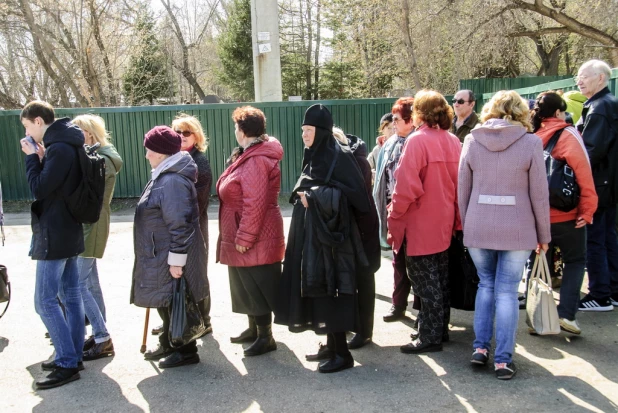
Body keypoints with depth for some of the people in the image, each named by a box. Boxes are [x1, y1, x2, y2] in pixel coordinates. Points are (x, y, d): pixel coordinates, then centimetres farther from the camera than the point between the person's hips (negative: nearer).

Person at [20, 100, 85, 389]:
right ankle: (73, 356, 21)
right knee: (71, 296, 12)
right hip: (69, 232, 10)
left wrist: (32, 158, -8)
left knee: (44, 302, -5)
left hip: (54, 235, -10)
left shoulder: (59, 149, -19)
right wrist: (41, 158, 5)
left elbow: (39, 189, -19)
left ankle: (67, 364, -1)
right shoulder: (67, 146, 11)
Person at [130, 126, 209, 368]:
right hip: (160, 257, 10)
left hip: (171, 258, -10)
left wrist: (176, 260, -24)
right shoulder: (164, 176, 12)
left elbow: (180, 225, -26)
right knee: (165, 303, 20)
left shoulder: (172, 181, -22)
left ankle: (186, 351, 15)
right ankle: (168, 345, 35)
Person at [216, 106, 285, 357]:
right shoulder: (251, 156, 12)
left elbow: (254, 204, -27)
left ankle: (265, 337, 13)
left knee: (256, 287, 0)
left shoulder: (255, 161, -23)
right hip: (247, 239, 11)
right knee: (248, 286, 20)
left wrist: (244, 237, -22)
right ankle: (254, 329, 35)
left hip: (254, 241, -11)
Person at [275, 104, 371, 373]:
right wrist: (302, 194, 5)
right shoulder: (313, 157, 13)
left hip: (330, 234, -8)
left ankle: (342, 354, 5)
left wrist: (315, 195, -18)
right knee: (315, 290, 11)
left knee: (328, 292, -6)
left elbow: (356, 193, -18)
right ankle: (331, 346, 23)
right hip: (310, 233, 9)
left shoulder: (339, 156, -12)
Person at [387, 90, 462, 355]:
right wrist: (454, 216, 14)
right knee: (439, 279, 17)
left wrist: (394, 218, -11)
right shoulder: (453, 141, 4)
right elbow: (459, 183, 7)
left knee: (425, 283, 1)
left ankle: (430, 337, 9)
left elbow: (406, 187, -21)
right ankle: (440, 329, 28)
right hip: (444, 223, 7)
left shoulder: (417, 140, -16)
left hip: (419, 225, -7)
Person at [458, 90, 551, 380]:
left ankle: (480, 347, 16)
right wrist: (543, 235, 8)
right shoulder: (531, 142, -4)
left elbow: (463, 190, 5)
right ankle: (503, 359, 9)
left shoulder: (472, 140, 3)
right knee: (507, 291, 6)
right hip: (516, 229, -2)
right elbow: (539, 194, -2)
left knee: (486, 284, 18)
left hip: (478, 228, 2)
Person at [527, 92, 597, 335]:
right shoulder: (568, 135, -10)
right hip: (565, 215, -3)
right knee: (575, 260, 14)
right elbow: (584, 174, -16)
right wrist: (587, 211, -10)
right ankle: (566, 314, 5)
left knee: (536, 262, 15)